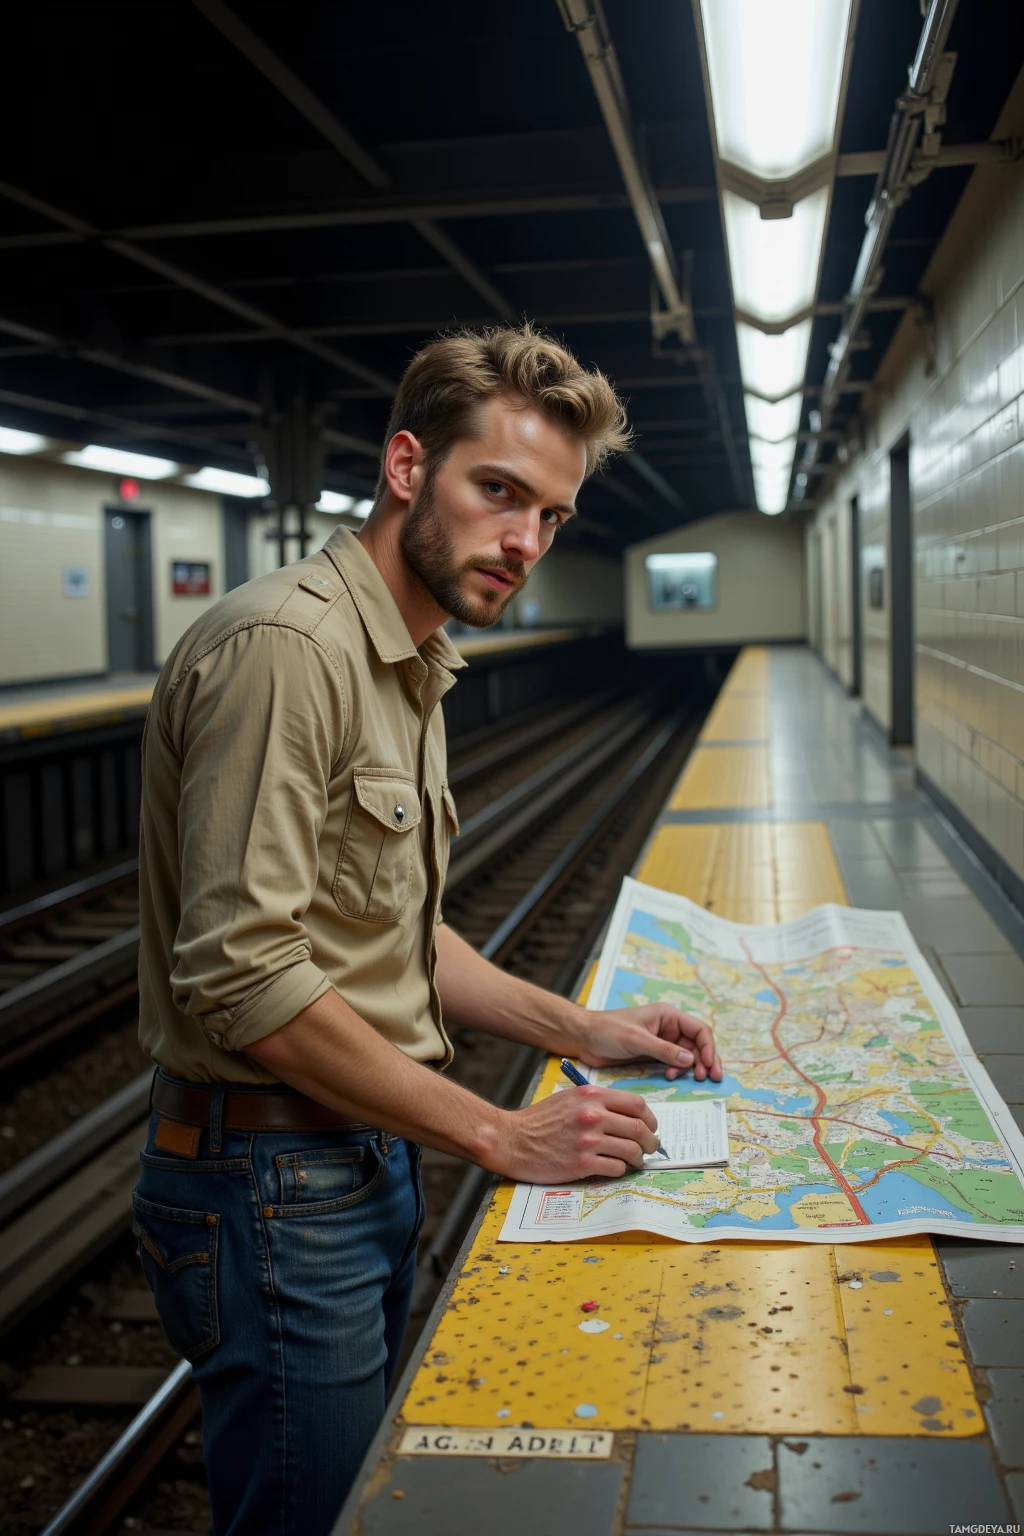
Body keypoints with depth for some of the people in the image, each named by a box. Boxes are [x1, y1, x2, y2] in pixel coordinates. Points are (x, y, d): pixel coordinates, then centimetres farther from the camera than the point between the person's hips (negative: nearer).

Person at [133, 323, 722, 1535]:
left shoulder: (411, 665, 12)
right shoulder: (286, 646, -21)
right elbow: (243, 978, -26)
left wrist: (580, 1030, 8)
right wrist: (498, 1134, -21)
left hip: (368, 1162, 10)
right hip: (275, 1187, -10)